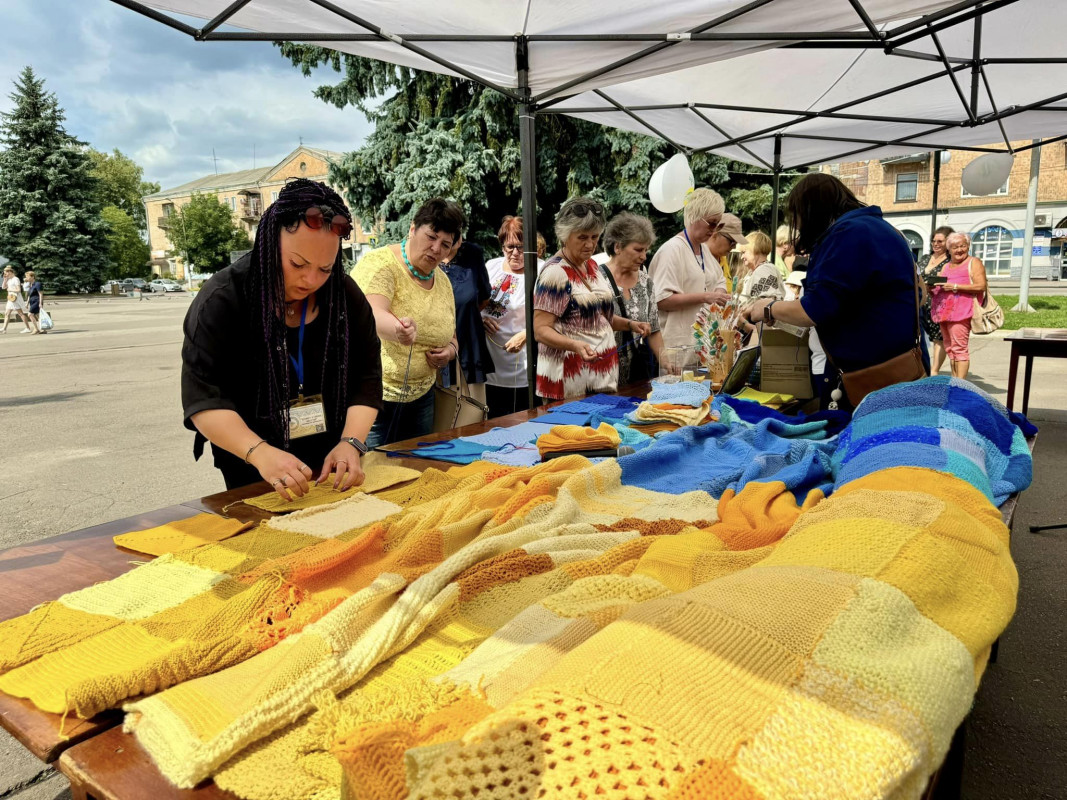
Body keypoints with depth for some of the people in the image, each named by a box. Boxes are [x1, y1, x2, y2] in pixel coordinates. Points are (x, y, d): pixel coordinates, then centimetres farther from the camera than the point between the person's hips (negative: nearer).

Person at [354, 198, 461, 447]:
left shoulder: (443, 283, 9)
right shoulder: (379, 263, -11)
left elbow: (450, 337, 22)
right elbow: (373, 314, -30)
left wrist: (450, 350, -1)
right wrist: (398, 329, -52)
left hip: (420, 398, 6)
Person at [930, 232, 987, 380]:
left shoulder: (974, 263, 6)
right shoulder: (946, 266, 24)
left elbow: (981, 286, -7)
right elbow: (938, 287, 25)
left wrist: (955, 287, -14)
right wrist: (931, 287, 1)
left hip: (961, 312, -7)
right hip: (943, 311, 7)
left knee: (959, 347, -14)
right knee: (949, 348, 6)